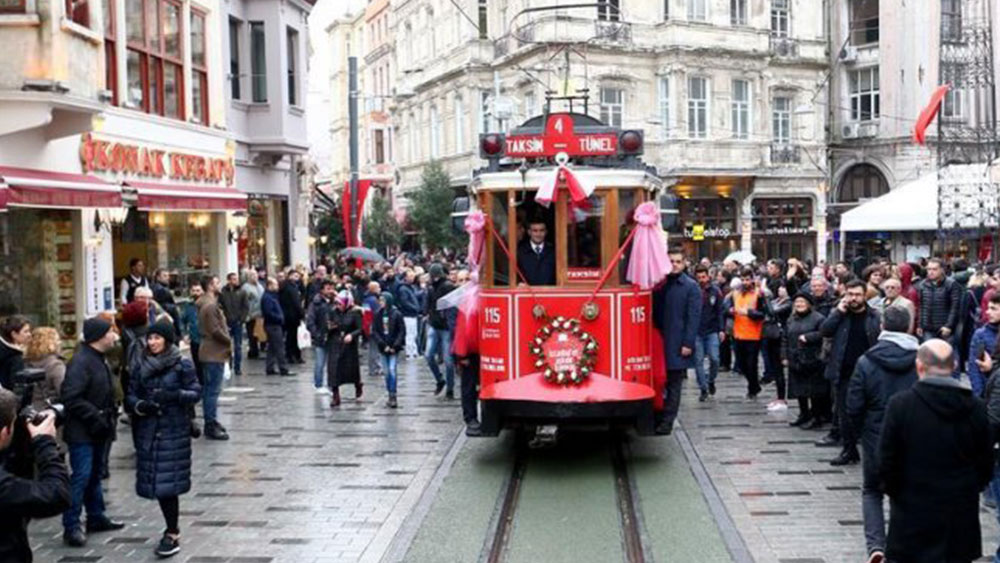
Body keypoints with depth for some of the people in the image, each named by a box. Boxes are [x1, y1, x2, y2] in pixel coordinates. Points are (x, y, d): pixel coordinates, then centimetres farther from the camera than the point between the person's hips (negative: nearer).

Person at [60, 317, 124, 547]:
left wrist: (110, 413, 9)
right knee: (81, 476, -9)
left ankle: (96, 517, 29)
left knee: (95, 474, 18)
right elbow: (70, 397, -26)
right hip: (82, 432, -10)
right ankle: (71, 527, -3)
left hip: (97, 430, 10)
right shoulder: (81, 362, -20)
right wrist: (95, 416, -24)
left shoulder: (98, 359, 12)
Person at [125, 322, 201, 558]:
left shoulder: (182, 365, -4)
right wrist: (140, 406, -13)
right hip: (148, 430, 4)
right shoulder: (140, 365, 7)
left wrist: (175, 395, -21)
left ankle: (172, 534, 0)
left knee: (169, 481, -8)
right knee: (155, 480, 7)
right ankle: (172, 528, 22)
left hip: (174, 430, -4)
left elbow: (196, 392, -4)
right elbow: (131, 395, 8)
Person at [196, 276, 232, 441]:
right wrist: (229, 341, -8)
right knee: (213, 390, -7)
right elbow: (216, 330, -22)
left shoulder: (206, 303, 14)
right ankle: (211, 426, -4)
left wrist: (227, 340, 9)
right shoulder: (211, 305, -18)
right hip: (215, 353, -11)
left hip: (210, 351, 11)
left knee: (209, 390, 16)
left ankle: (211, 422, 24)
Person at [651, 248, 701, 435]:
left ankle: (667, 422, 4)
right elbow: (656, 313, 12)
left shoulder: (690, 287, -3)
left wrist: (688, 343, -15)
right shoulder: (661, 285, 10)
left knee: (674, 384, 1)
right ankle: (658, 417, 15)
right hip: (662, 341, 4)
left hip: (678, 344, -4)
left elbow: (693, 317, -9)